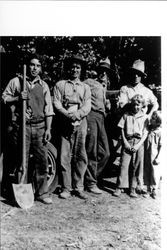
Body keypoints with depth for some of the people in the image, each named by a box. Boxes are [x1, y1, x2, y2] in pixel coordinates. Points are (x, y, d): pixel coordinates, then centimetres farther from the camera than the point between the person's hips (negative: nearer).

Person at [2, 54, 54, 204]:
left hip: (39, 127, 2)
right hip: (21, 126, -2)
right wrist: (18, 98, -11)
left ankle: (42, 193, 12)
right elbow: (4, 97, 8)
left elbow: (48, 109, 9)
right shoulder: (16, 81, 7)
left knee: (42, 161, 1)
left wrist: (48, 129, 2)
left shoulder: (43, 86, 13)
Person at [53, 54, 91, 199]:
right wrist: (69, 115, -13)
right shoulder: (60, 85, 12)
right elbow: (56, 104, 1)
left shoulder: (85, 87, 18)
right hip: (64, 123, -2)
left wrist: (76, 115, -13)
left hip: (81, 123, 2)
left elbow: (87, 107, 6)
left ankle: (78, 187, 9)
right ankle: (66, 188, 4)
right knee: (65, 156, -4)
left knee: (80, 156, 0)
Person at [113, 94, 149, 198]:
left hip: (139, 143, 0)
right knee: (124, 164, -4)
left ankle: (133, 188, 12)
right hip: (128, 142, 0)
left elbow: (145, 133, 3)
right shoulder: (126, 115, 8)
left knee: (136, 166, 2)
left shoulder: (144, 117, 6)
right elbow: (122, 129, 7)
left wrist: (138, 144, -8)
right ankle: (120, 187, 2)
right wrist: (125, 142, -4)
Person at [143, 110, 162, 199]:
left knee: (155, 173, 4)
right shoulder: (149, 129, 5)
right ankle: (149, 190, 24)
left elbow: (161, 146, -9)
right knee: (147, 172, 10)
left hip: (155, 156, -5)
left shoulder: (160, 131, -10)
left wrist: (158, 158, -12)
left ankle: (154, 190, 20)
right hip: (147, 155, 5)